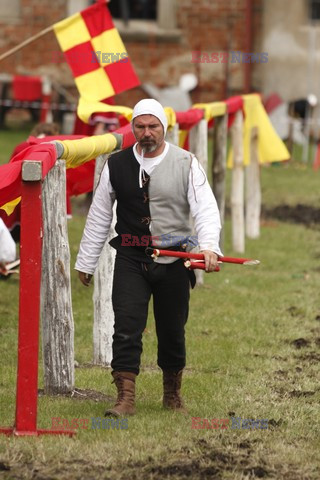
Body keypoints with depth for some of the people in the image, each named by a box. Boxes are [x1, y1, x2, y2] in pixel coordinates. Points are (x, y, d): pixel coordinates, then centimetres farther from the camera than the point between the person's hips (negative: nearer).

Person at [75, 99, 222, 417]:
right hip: (130, 260, 1)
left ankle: (172, 393, 29)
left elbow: (206, 208, -10)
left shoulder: (186, 164, -1)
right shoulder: (116, 165, 4)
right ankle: (126, 397, -10)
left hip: (173, 261, 0)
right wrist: (86, 262, 14)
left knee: (172, 331, 9)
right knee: (126, 327, -11)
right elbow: (99, 216, 12)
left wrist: (209, 246, -28)